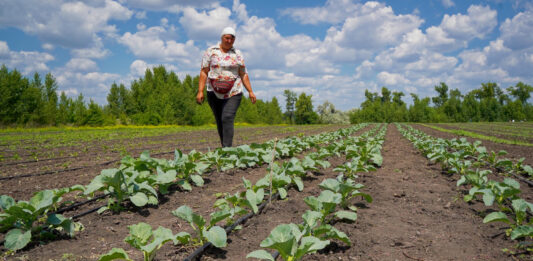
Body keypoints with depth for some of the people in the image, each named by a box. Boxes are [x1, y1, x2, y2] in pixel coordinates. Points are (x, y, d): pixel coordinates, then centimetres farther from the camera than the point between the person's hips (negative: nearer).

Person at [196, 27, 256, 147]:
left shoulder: (237, 54, 8)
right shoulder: (210, 52, 4)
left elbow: (243, 74, 8)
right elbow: (204, 72, 1)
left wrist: (250, 91, 0)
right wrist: (200, 91, -8)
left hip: (233, 93, -1)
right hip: (214, 93, 1)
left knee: (227, 119, -17)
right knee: (219, 122, 6)